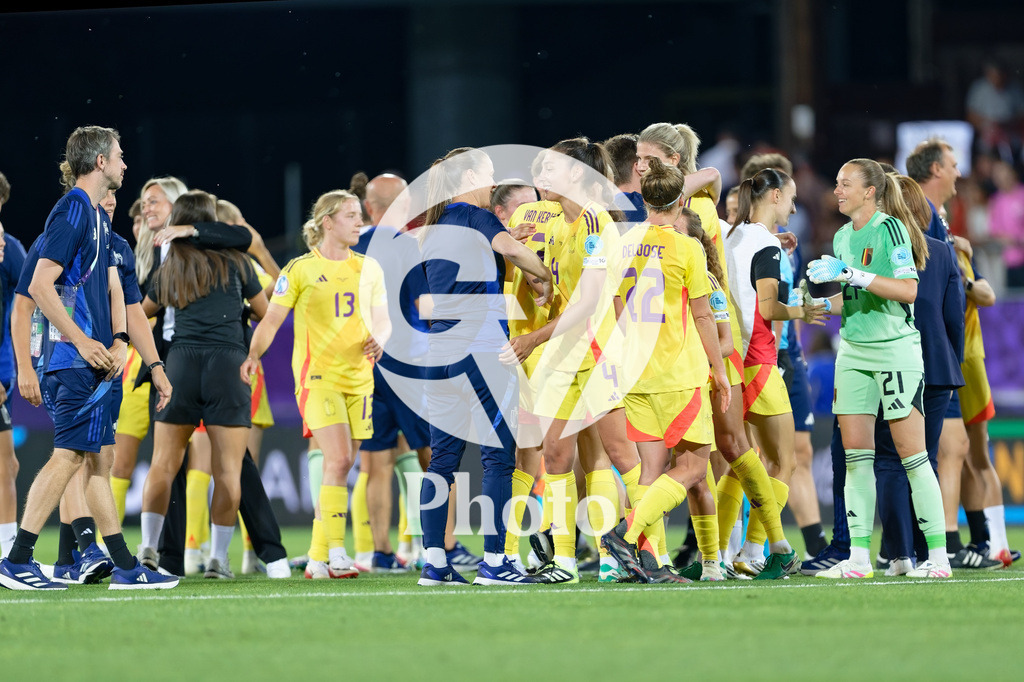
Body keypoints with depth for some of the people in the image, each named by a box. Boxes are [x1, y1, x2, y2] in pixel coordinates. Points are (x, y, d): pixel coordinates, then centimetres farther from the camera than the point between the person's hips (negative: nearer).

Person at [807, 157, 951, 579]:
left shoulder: (890, 229, -11)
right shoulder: (843, 237, 12)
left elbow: (907, 290, -21)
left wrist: (849, 273, -24)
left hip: (895, 350, -7)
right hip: (853, 352, 7)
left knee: (912, 455, -6)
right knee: (855, 454, 2)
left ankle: (938, 556, -2)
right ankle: (858, 557, 3)